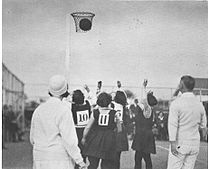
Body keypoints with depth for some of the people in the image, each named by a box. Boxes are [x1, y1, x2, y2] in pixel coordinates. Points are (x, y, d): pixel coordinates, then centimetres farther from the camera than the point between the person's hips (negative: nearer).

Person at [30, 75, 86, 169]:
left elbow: (33, 139, 13)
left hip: (39, 161, 6)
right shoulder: (63, 109, -12)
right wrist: (80, 161, -11)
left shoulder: (38, 109, 7)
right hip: (60, 161, -6)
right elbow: (69, 139, -16)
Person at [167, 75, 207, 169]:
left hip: (180, 144, -5)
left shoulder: (176, 103, -11)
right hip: (195, 144, 5)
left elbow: (173, 124, -15)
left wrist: (173, 143, -15)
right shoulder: (199, 104, 4)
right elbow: (203, 125, 14)